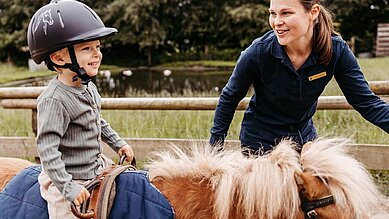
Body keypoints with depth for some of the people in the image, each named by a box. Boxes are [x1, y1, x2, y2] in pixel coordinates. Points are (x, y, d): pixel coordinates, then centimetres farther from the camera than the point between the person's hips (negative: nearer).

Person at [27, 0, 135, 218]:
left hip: (97, 165, 9)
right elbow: (47, 149, -28)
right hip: (72, 180, -8)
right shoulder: (54, 100, -26)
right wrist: (68, 187, -31)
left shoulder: (89, 87, 1)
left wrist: (118, 143, 20)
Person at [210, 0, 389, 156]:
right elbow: (229, 99, -9)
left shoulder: (336, 51, -18)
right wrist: (215, 147, -6)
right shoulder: (258, 52, -24)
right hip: (260, 144, -3)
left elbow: (366, 102, -13)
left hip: (304, 137, 3)